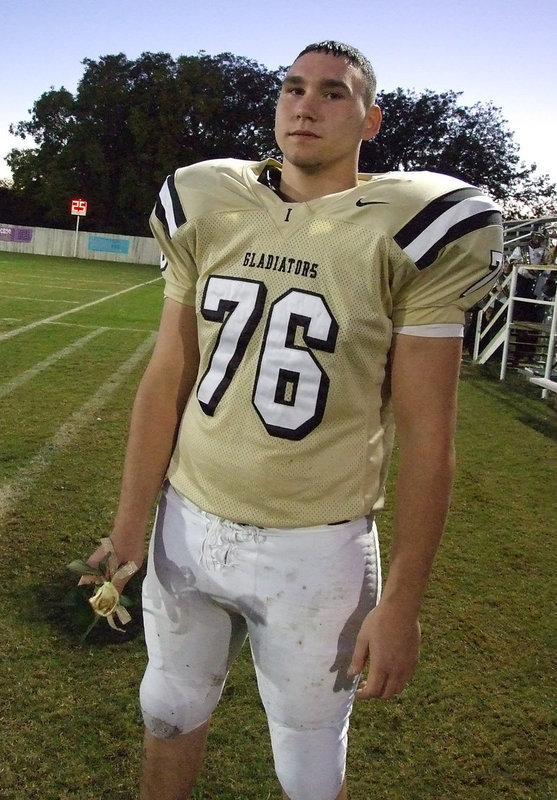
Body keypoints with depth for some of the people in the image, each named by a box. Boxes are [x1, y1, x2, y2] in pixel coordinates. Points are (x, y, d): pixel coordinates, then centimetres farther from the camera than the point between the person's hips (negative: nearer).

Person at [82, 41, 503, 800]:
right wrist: (128, 530, 6)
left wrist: (402, 601, -9)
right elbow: (167, 380, 3)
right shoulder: (206, 210, 0)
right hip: (189, 525, 4)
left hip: (314, 550, -3)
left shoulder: (405, 232, -11)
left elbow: (426, 435, -10)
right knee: (170, 709, 25)